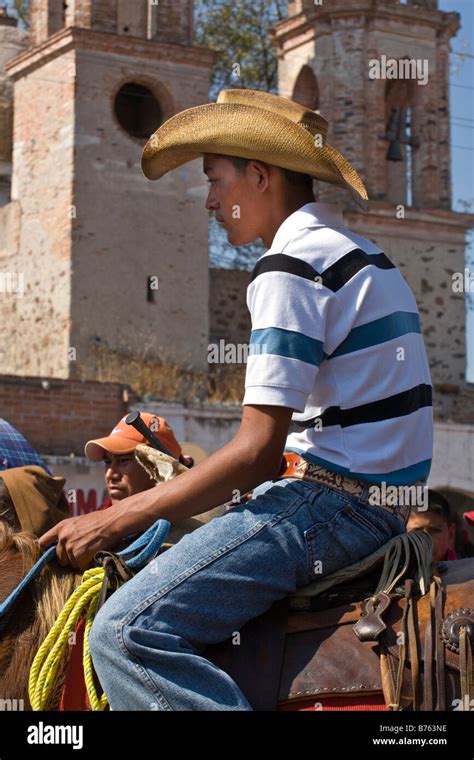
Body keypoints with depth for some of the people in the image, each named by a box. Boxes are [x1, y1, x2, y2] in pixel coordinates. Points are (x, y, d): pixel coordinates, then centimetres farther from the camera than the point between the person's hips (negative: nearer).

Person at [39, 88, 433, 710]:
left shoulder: (291, 268, -12)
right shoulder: (364, 256, 19)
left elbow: (255, 453, -18)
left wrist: (115, 521, -12)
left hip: (332, 501, -11)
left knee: (126, 631, -20)